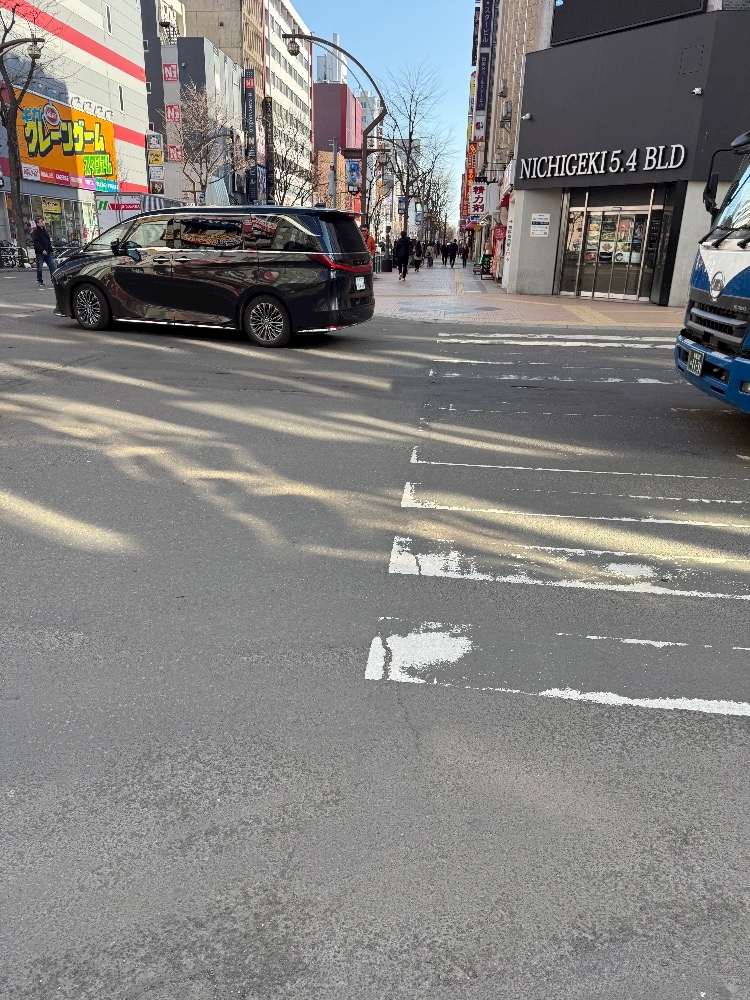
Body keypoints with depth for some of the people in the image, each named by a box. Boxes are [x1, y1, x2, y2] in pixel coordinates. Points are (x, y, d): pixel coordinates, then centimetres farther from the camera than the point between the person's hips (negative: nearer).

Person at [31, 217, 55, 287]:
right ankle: (40, 281, 10)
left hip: (48, 253, 6)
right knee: (39, 268, 1)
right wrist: (42, 250, -22)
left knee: (53, 267, -1)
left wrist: (50, 250, 12)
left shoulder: (45, 231, 16)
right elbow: (35, 242, -14)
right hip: (40, 253, -6)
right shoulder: (35, 232, -6)